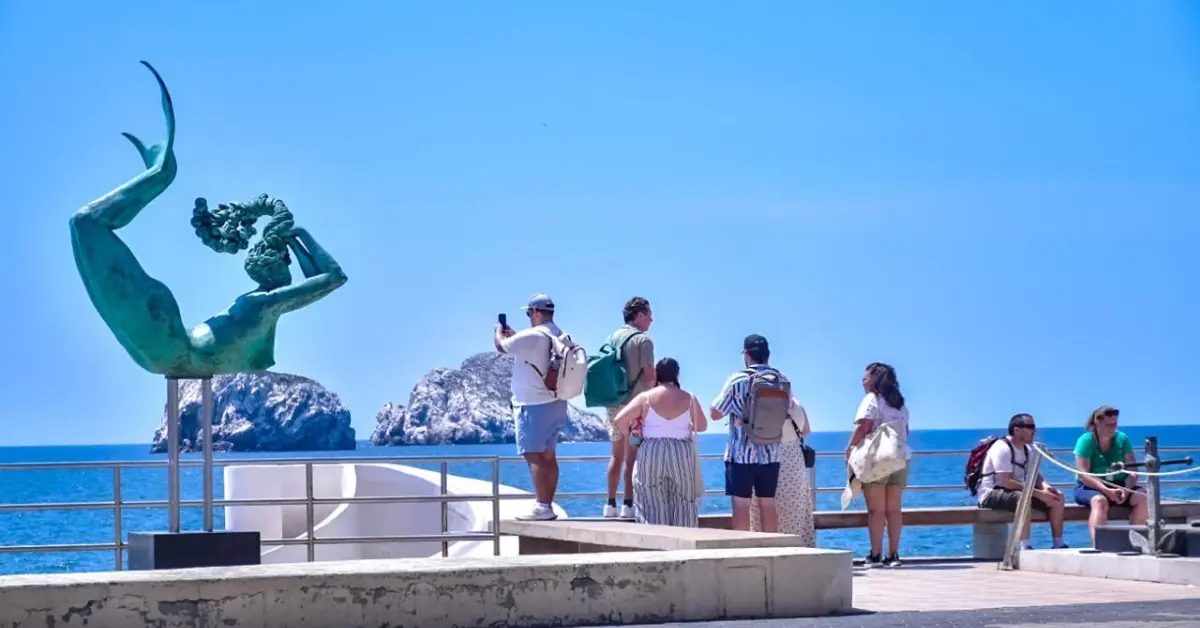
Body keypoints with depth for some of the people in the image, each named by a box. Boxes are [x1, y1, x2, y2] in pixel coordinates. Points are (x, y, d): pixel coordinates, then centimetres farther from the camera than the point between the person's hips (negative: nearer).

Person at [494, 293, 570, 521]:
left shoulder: (532, 336, -18)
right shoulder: (559, 337, 11)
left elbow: (501, 346, -7)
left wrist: (499, 331, 15)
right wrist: (513, 335, 33)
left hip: (534, 406, -9)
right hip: (555, 404, 9)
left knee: (534, 456, -10)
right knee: (547, 456, 13)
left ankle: (542, 507, -15)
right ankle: (547, 505, 17)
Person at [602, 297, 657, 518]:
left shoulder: (613, 337, 11)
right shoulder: (643, 340, -11)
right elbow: (649, 375, -15)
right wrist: (651, 390, 4)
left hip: (613, 402, 7)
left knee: (617, 455, 14)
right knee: (632, 456, -5)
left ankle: (611, 504, 14)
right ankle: (628, 504, -7)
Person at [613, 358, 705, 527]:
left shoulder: (646, 397, -3)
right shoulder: (689, 399, 2)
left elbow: (619, 421, -7)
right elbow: (702, 426, 15)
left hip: (651, 455, -1)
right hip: (682, 456, 1)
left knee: (652, 507, 2)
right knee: (682, 507, 8)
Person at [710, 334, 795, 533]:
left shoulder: (737, 380, -12)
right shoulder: (782, 380, 2)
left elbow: (715, 413, -7)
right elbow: (788, 409, 19)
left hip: (741, 454, -4)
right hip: (770, 455, 4)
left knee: (741, 507, -2)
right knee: (768, 505, 10)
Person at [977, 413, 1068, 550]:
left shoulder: (1026, 450, 11)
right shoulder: (1002, 448, -19)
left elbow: (1034, 475, 10)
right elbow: (1006, 482, -28)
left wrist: (1045, 487, -15)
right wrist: (1038, 493, -30)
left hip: (1017, 492, 9)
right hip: (991, 494, -9)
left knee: (1058, 497, -3)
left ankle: (1058, 545, 0)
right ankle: (1025, 548, -39)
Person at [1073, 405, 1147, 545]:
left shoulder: (1122, 439, 5)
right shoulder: (1086, 440, -7)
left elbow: (1133, 471, 0)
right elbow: (1083, 474, -16)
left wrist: (1126, 489, -22)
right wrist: (1107, 490, -28)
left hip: (1118, 485, 4)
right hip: (1089, 488, -4)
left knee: (1143, 498, -22)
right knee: (1100, 500, -38)